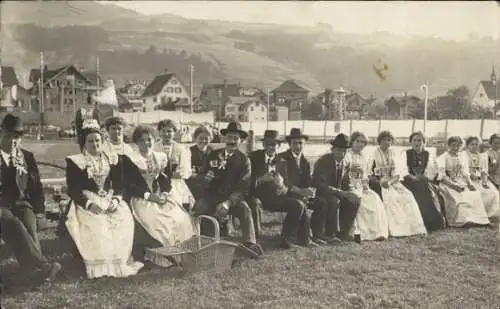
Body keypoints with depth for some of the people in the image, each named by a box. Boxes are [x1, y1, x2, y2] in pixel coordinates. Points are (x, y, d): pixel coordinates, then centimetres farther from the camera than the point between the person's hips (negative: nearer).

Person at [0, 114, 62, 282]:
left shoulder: (27, 157, 15)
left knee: (29, 225, -30)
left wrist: (39, 210, 6)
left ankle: (34, 270, -38)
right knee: (14, 225, -33)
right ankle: (44, 265, -41)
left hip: (21, 203, 3)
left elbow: (36, 186, 16)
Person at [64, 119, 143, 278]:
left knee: (124, 220, -24)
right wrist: (89, 204, -19)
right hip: (87, 203, -3)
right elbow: (73, 190, -3)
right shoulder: (75, 161, 4)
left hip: (111, 201, 3)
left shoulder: (112, 159, 15)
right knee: (94, 224, -32)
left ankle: (121, 262, -14)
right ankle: (98, 266, -25)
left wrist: (115, 200, -10)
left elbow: (118, 184, 11)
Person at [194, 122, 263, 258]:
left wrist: (228, 203, -24)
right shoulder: (214, 155, 8)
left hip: (233, 198, -1)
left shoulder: (244, 160, 1)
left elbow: (243, 187, -8)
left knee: (245, 209, -32)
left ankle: (250, 244, -37)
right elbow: (205, 179, 5)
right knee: (199, 207, -29)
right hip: (213, 196, 1)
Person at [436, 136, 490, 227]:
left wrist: (470, 184, -9)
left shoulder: (462, 158, 16)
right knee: (457, 198, -33)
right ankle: (463, 220, -27)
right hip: (447, 184, -4)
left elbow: (465, 174, 10)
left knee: (475, 194, -23)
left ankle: (476, 219, -20)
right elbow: (442, 176, -8)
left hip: (461, 183, 5)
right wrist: (454, 185, -20)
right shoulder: (442, 158, 0)